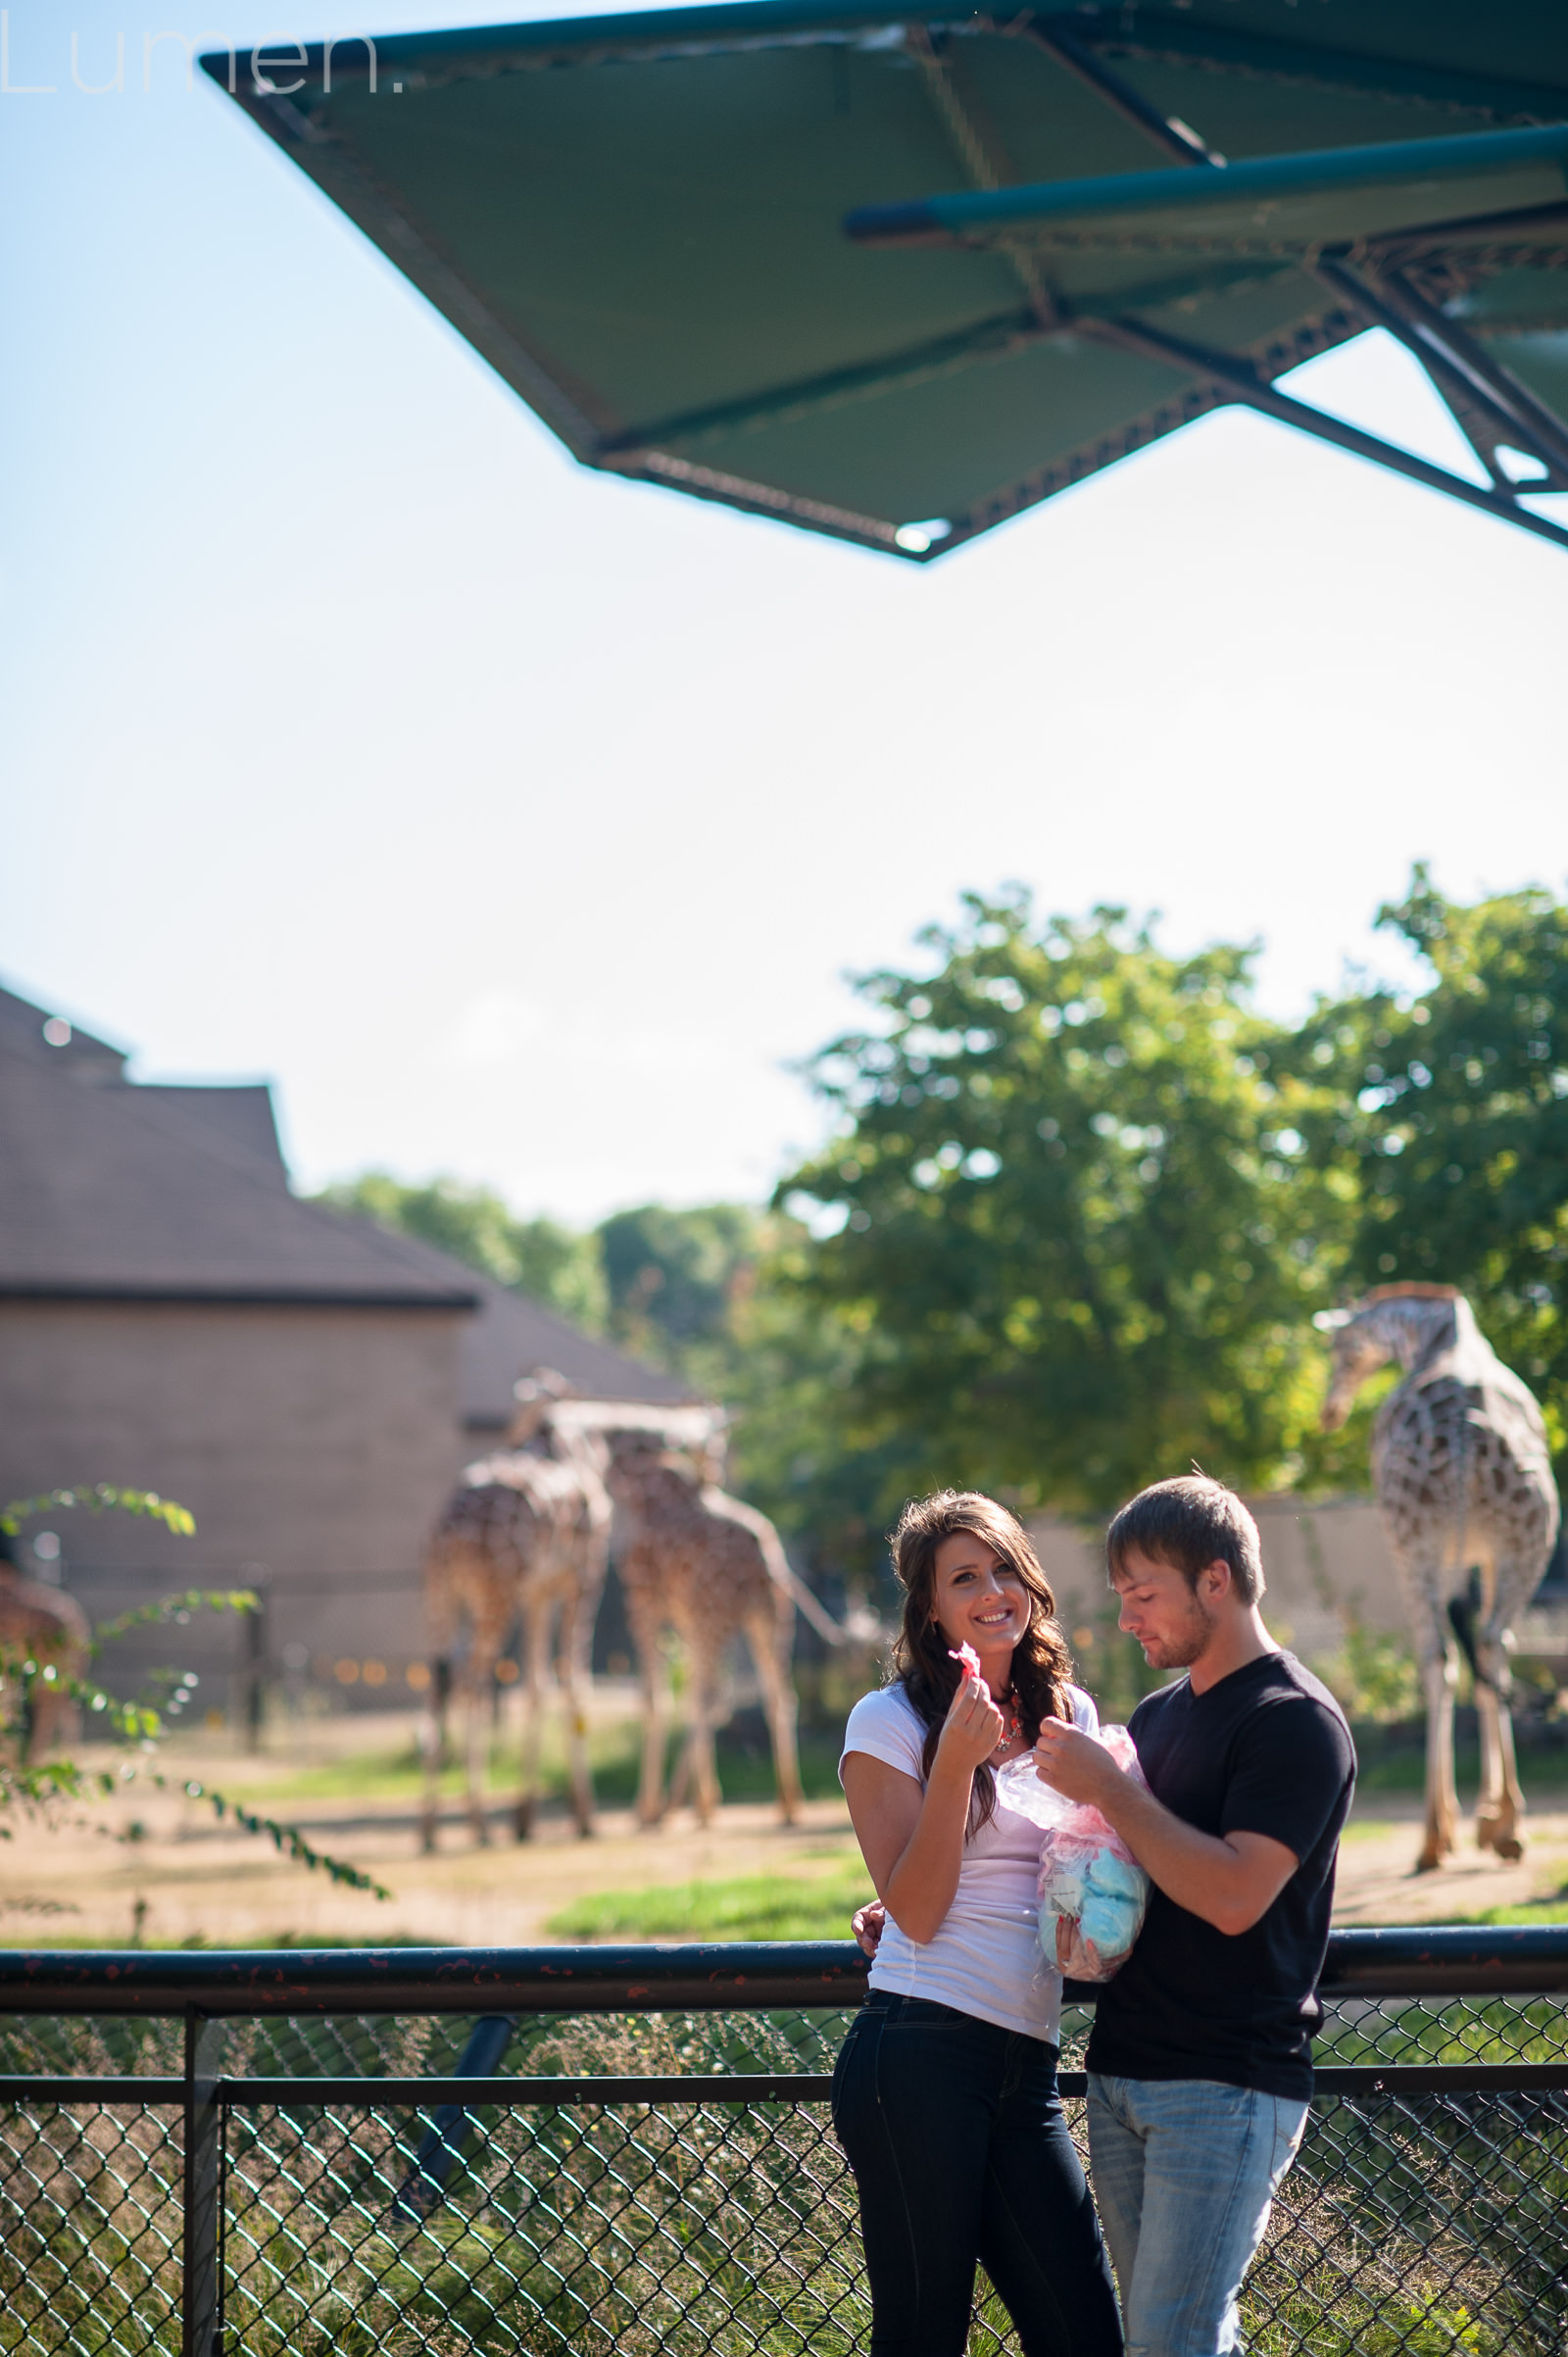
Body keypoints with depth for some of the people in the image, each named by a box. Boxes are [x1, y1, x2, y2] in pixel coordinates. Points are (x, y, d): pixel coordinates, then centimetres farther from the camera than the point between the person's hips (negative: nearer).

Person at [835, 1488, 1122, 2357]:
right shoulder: (891, 1721, 0)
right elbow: (917, 1911, -7)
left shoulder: (1069, 1716, 16)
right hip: (919, 2051, -6)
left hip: (1024, 2065, 6)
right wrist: (957, 1761, -15)